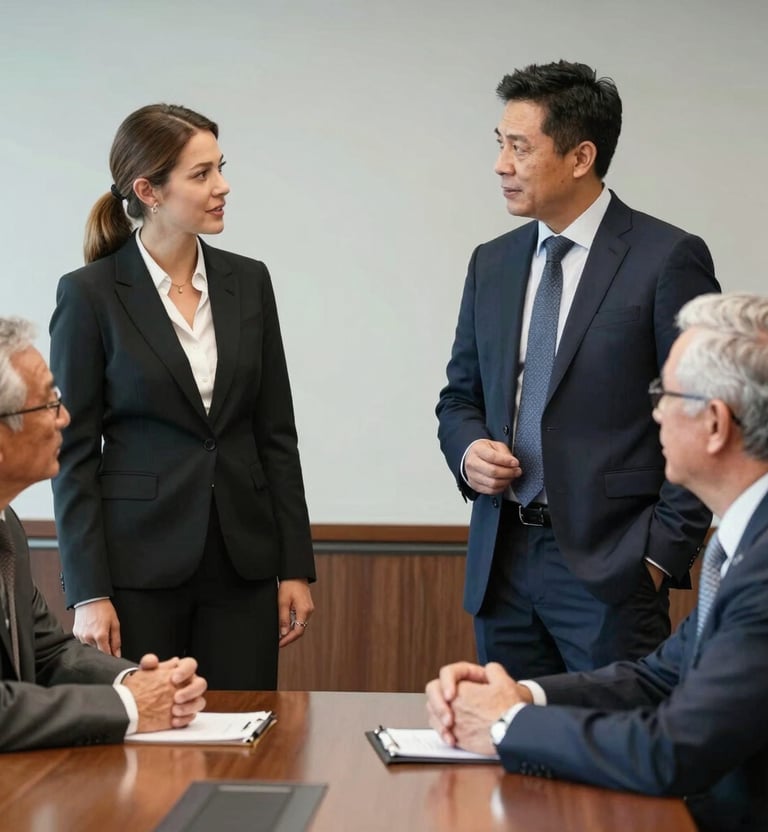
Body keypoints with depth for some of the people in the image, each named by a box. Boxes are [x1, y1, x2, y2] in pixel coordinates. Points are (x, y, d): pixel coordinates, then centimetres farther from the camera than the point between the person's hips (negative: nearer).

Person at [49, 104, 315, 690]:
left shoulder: (249, 282, 6)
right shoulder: (90, 294, -5)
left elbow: (277, 433, 8)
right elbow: (74, 451, -5)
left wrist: (296, 567, 5)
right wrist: (89, 593, -10)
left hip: (243, 562, 4)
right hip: (141, 564, -3)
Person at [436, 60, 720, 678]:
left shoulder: (668, 258, -7)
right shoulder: (492, 263, 11)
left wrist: (663, 552, -11)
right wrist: (468, 451, -2)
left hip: (609, 565, -5)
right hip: (503, 559, 5)